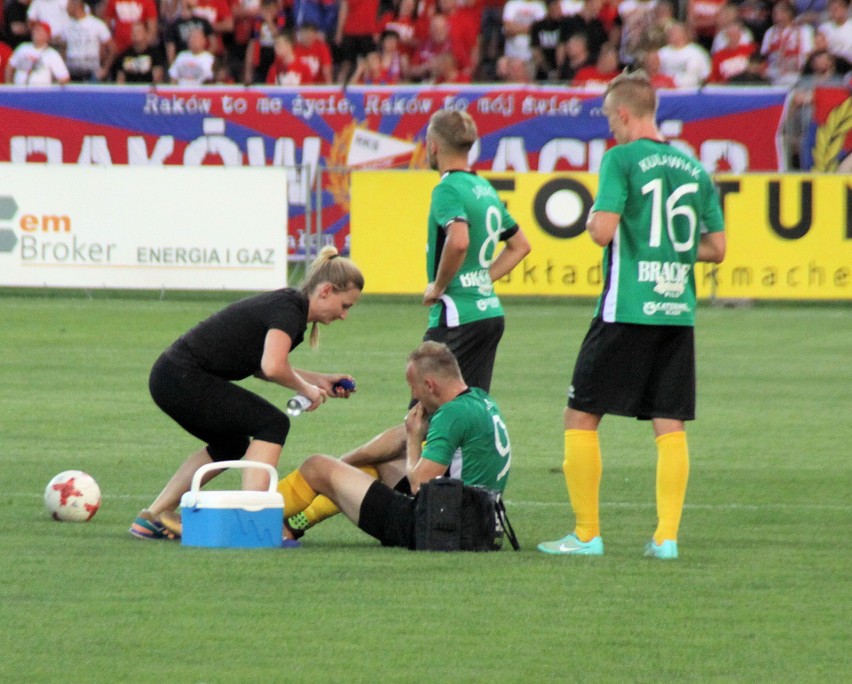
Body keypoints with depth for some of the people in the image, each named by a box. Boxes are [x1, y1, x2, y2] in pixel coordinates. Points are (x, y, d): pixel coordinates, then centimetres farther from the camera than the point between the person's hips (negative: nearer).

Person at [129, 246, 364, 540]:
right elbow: (272, 367, -30)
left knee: (231, 444, 26)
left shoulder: (287, 303, 15)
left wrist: (319, 380, 23)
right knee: (272, 423, -9)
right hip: (183, 380, -10)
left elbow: (259, 365, 28)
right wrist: (305, 388, -10)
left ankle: (152, 518, 29)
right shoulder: (289, 310, -14)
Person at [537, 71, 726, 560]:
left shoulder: (621, 158, -7)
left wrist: (592, 219, 4)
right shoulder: (694, 168, 10)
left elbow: (603, 230, -17)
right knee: (670, 426, 6)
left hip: (627, 310, -5)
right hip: (679, 311, 5)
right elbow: (716, 248, 12)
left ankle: (587, 534, 3)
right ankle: (667, 536, 1)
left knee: (581, 417, 4)